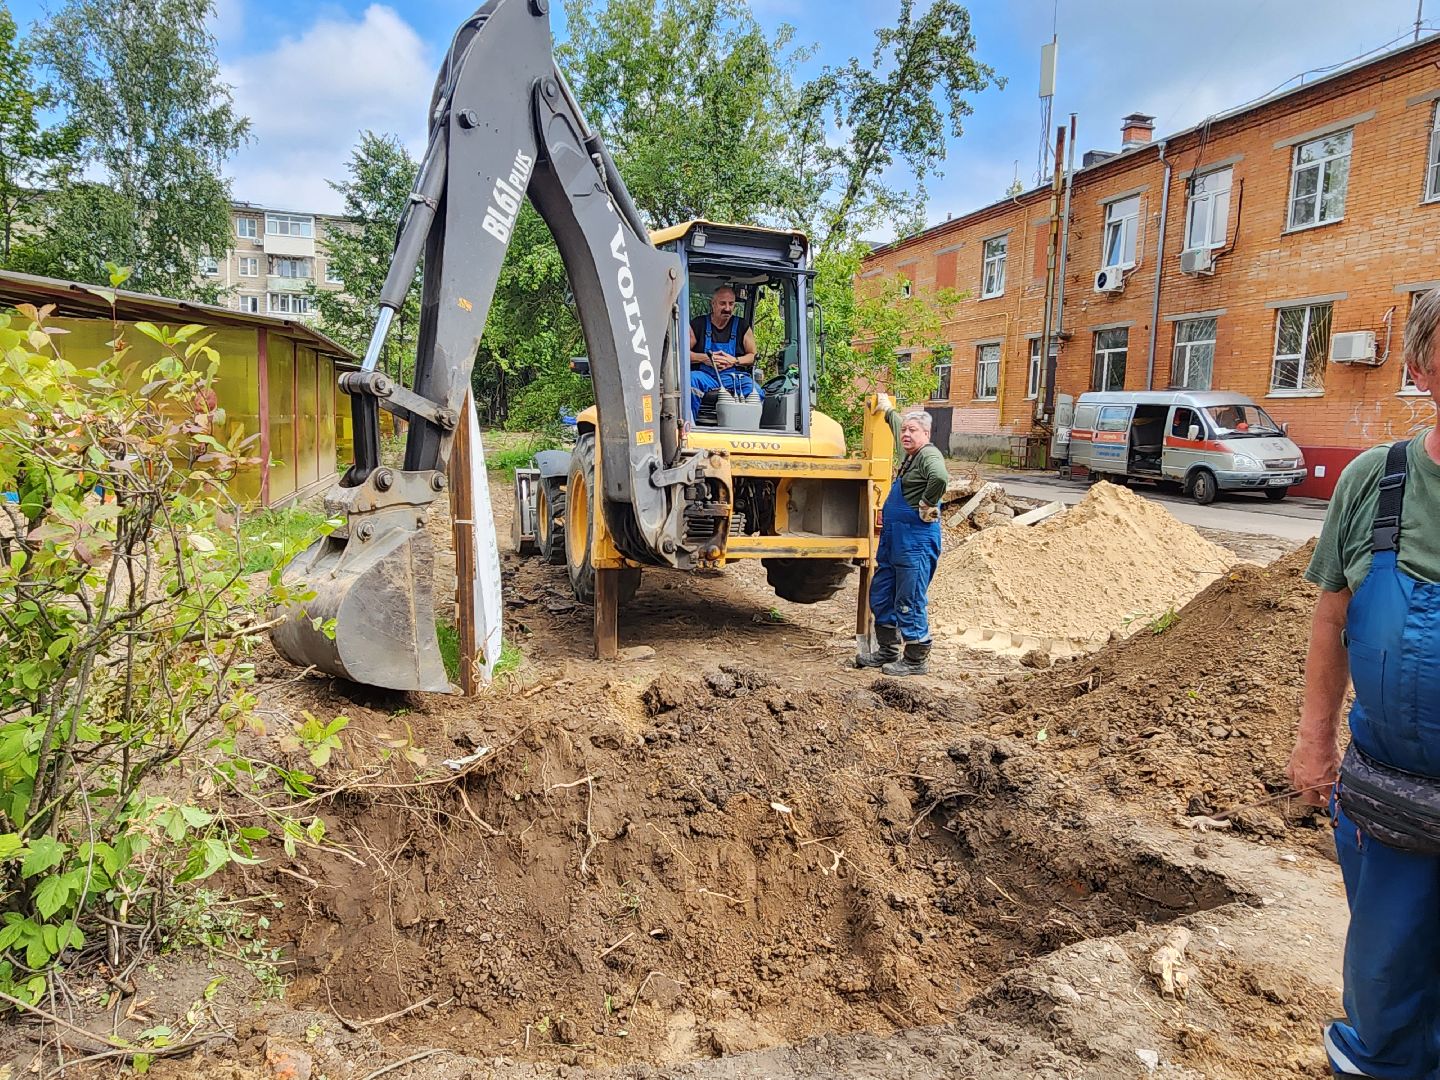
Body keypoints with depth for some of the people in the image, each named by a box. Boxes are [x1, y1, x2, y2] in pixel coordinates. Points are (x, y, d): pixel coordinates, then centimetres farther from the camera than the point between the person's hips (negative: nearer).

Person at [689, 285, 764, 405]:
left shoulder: (742, 326, 13)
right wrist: (704, 358, -10)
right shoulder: (698, 324, 10)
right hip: (705, 375, 0)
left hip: (735, 376, 1)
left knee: (755, 391, -30)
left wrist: (735, 361, -6)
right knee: (690, 380, -35)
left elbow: (753, 356, 13)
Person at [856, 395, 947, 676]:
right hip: (894, 538, 10)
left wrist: (927, 508, -25)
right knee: (880, 596, 16)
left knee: (909, 603, -3)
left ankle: (917, 660, 9)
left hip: (916, 540, -10)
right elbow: (898, 425, 38)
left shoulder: (929, 455, -13)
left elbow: (940, 477, -37)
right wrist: (887, 408, 47)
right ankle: (888, 651, 29)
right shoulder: (910, 455, 15)